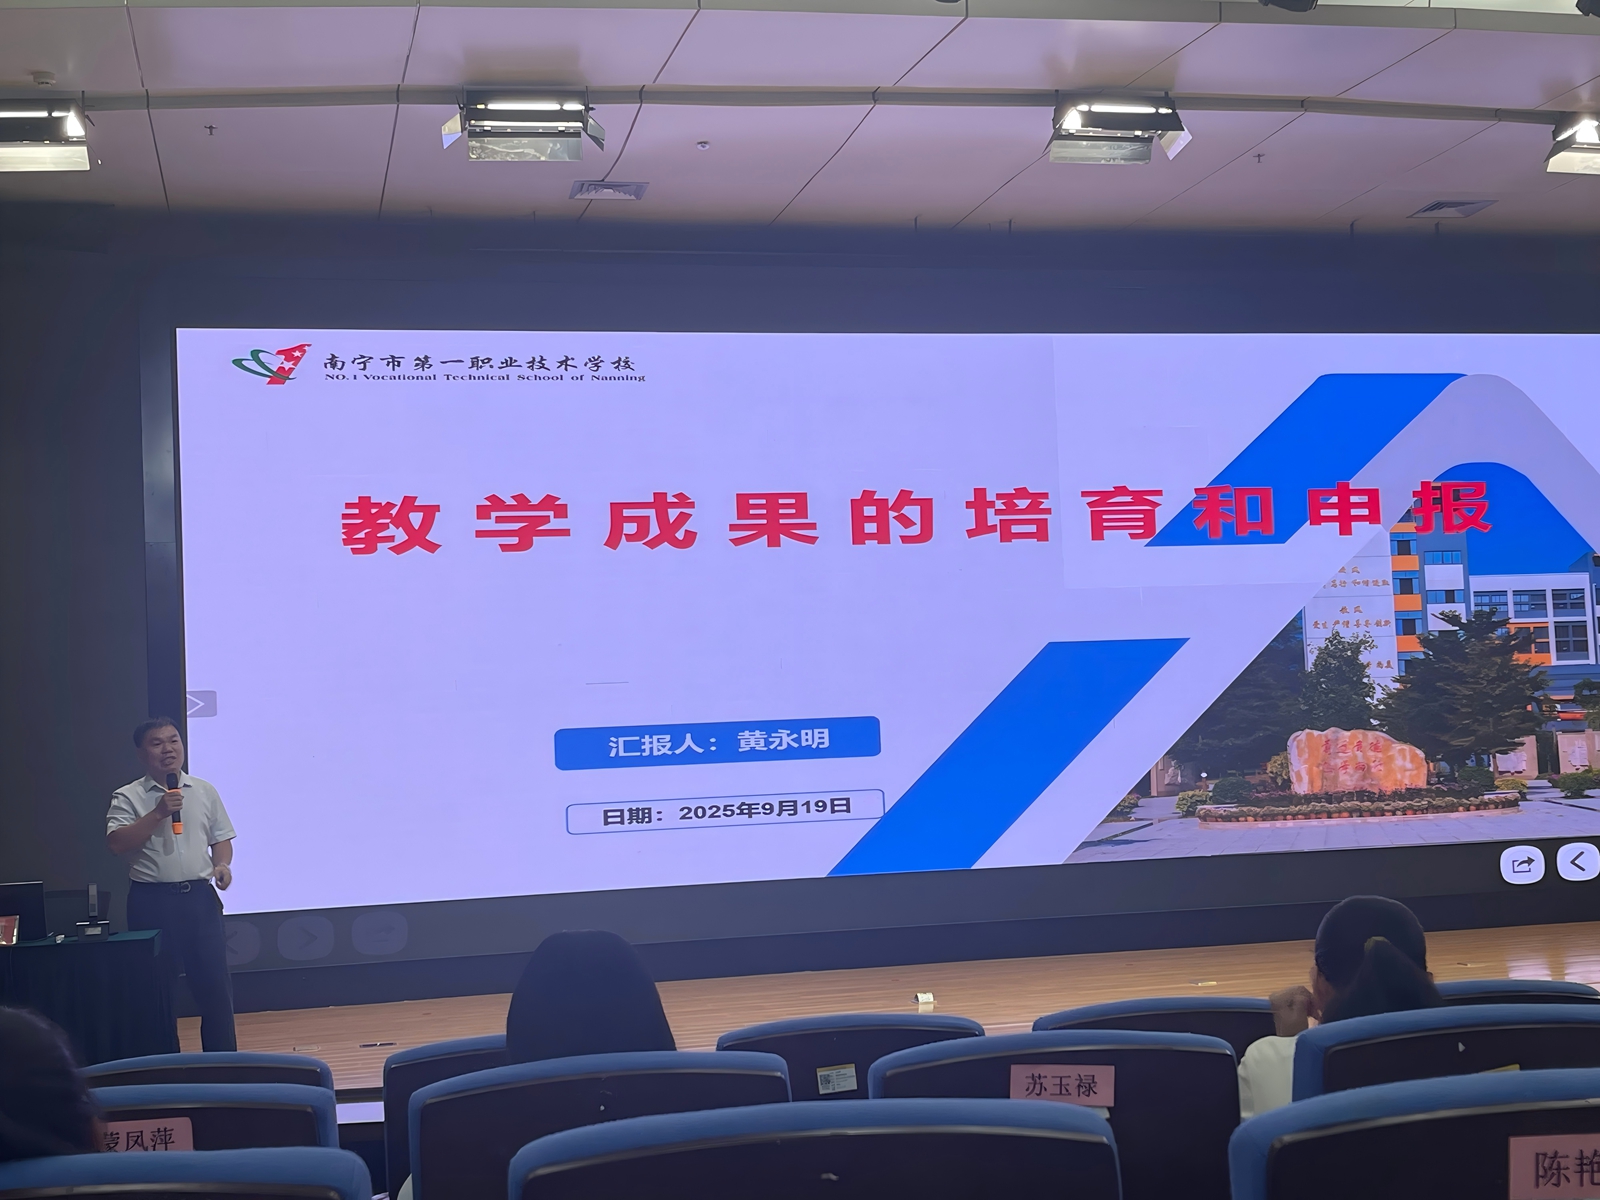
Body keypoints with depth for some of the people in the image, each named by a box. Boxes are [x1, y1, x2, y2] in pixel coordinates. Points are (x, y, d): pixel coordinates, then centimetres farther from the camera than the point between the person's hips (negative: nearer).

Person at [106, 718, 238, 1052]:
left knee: (214, 981, 3)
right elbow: (116, 843, -14)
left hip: (199, 896, 3)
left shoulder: (205, 792, 10)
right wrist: (158, 813, -18)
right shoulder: (128, 798, 0)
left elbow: (221, 838, 14)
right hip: (152, 900, -2)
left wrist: (222, 865, -6)